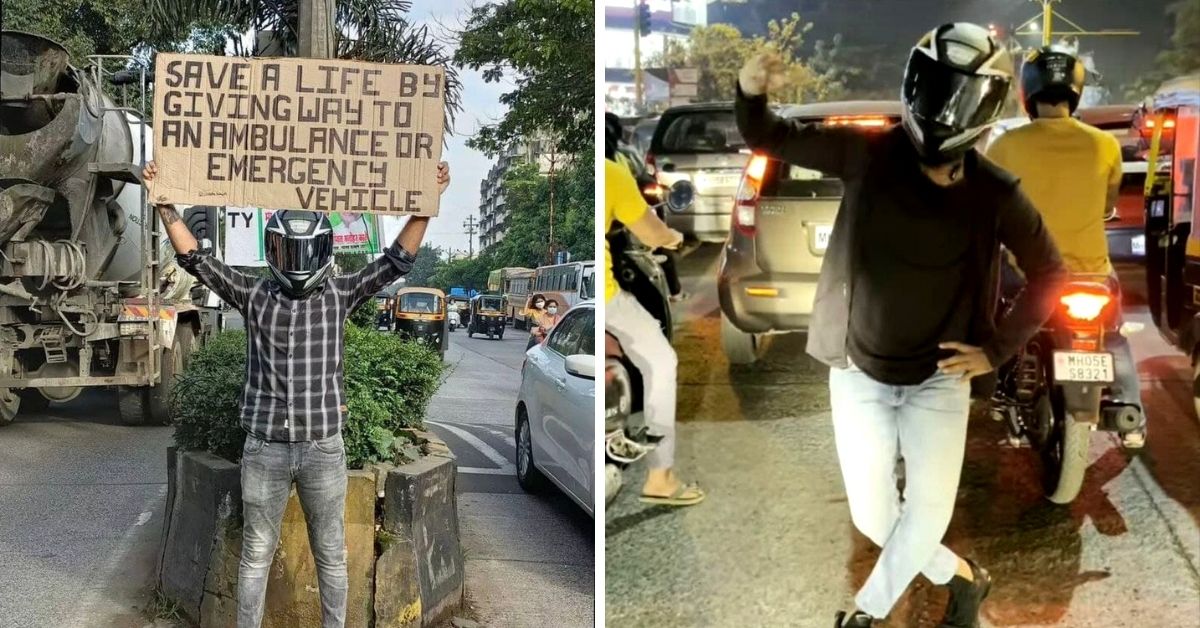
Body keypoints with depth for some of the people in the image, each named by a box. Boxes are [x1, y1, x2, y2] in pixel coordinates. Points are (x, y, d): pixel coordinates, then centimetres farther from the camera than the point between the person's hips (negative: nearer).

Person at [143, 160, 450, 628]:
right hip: (264, 449, 0)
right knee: (256, 553, 10)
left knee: (331, 554, 11)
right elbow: (196, 259, -4)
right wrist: (164, 203, -11)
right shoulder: (254, 297, 0)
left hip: (323, 449, 0)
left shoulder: (340, 297, 0)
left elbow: (398, 260, -4)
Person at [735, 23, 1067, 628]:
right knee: (874, 518, 7)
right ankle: (962, 577, 36)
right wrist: (751, 92, -32)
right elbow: (769, 138, -10)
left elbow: (1049, 272, 2)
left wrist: (998, 348, -3)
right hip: (860, 374, 1)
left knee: (930, 510, -9)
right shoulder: (869, 154, -13)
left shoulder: (996, 196, -12)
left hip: (939, 379, -1)